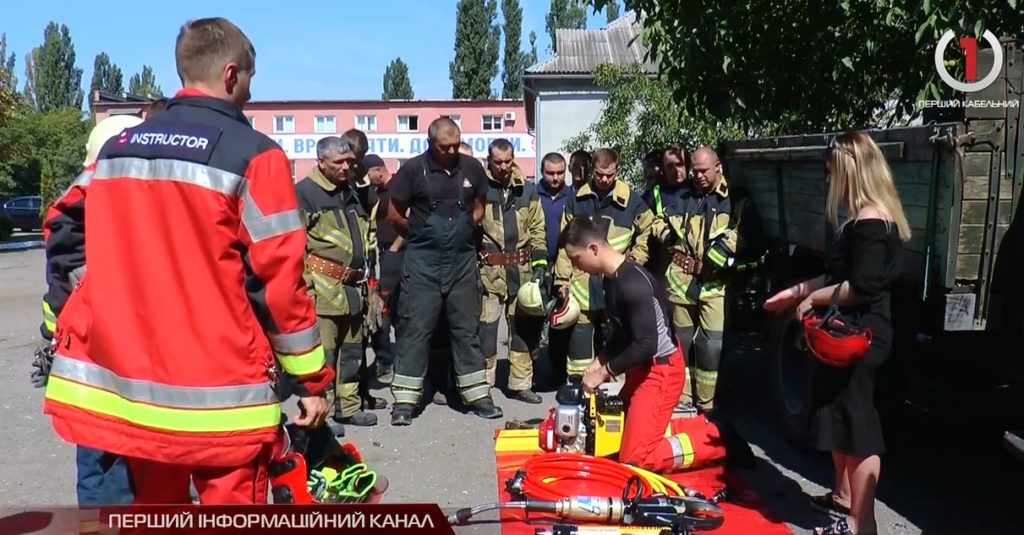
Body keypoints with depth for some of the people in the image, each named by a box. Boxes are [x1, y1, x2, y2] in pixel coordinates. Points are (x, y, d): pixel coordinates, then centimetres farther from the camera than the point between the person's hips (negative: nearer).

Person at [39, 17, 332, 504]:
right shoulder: (252, 154, -10)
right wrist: (311, 378, -5)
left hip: (128, 381, 7)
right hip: (220, 390, -6)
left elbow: (68, 231, 13)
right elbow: (279, 277, -13)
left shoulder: (118, 146, 10)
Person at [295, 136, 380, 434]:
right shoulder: (304, 192, -7)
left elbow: (368, 233, 27)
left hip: (352, 285, 8)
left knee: (351, 349, 15)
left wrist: (367, 270, 21)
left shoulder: (352, 193, 17)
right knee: (322, 351, -5)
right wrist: (304, 285, -17)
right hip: (322, 285, -8)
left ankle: (348, 406, 26)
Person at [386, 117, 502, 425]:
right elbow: (394, 215, 1)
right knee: (415, 329, 0)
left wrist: (466, 229, 5)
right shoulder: (413, 169, -6)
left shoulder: (472, 168, 3)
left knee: (466, 329, 10)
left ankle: (477, 395, 18)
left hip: (463, 260, 3)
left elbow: (480, 206, 17)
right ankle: (404, 400, 7)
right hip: (423, 262, -3)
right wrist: (420, 235, 8)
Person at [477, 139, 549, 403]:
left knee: (523, 327, 10)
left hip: (521, 270, 4)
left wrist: (540, 263, 4)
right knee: (486, 327, -2)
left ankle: (520, 384, 22)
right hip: (488, 270, -4)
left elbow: (537, 230, 12)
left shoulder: (527, 190, 8)